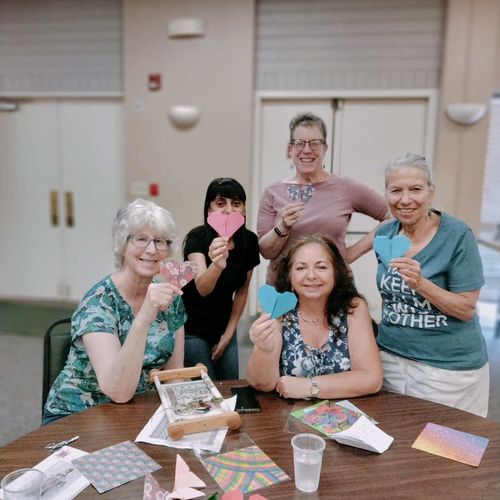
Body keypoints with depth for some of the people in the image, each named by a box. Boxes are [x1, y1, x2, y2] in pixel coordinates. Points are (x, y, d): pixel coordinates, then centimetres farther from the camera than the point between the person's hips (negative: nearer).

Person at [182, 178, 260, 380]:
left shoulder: (249, 241, -9)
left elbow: (242, 290, 3)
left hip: (224, 326, 5)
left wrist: (229, 332, 3)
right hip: (192, 328, -4)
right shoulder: (197, 237, -22)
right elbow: (202, 289, -38)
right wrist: (217, 265, -58)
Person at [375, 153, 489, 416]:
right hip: (391, 355, 5)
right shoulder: (385, 234, 1)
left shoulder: (458, 236, -14)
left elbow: (466, 310, -15)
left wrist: (421, 283, -26)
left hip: (448, 366, -4)